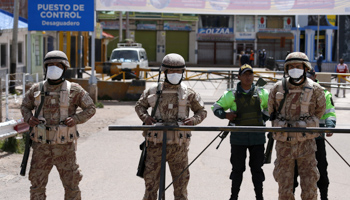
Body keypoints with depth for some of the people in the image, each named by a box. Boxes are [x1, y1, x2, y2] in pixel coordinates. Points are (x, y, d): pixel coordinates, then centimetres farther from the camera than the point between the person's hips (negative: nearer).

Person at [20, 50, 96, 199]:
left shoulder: (74, 90, -2)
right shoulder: (36, 89, 4)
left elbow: (91, 108, 4)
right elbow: (25, 106, 19)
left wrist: (76, 119, -13)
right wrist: (28, 118, -3)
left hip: (64, 147, -2)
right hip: (41, 147, 2)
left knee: (71, 185, 3)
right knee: (37, 185, 6)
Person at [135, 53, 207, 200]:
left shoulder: (188, 93, 5)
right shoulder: (153, 91, 5)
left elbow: (201, 111, 13)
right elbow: (139, 105, 18)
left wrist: (194, 120, -8)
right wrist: (145, 116, -3)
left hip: (179, 144, 0)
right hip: (156, 143, 0)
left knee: (181, 181, 6)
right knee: (151, 179, 4)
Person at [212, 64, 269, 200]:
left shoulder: (262, 93, 6)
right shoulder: (232, 95, 2)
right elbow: (216, 107, 10)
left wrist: (264, 117, 5)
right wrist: (225, 115, -8)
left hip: (257, 136, 1)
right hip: (238, 137, -1)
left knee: (257, 168, 4)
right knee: (237, 167, 6)